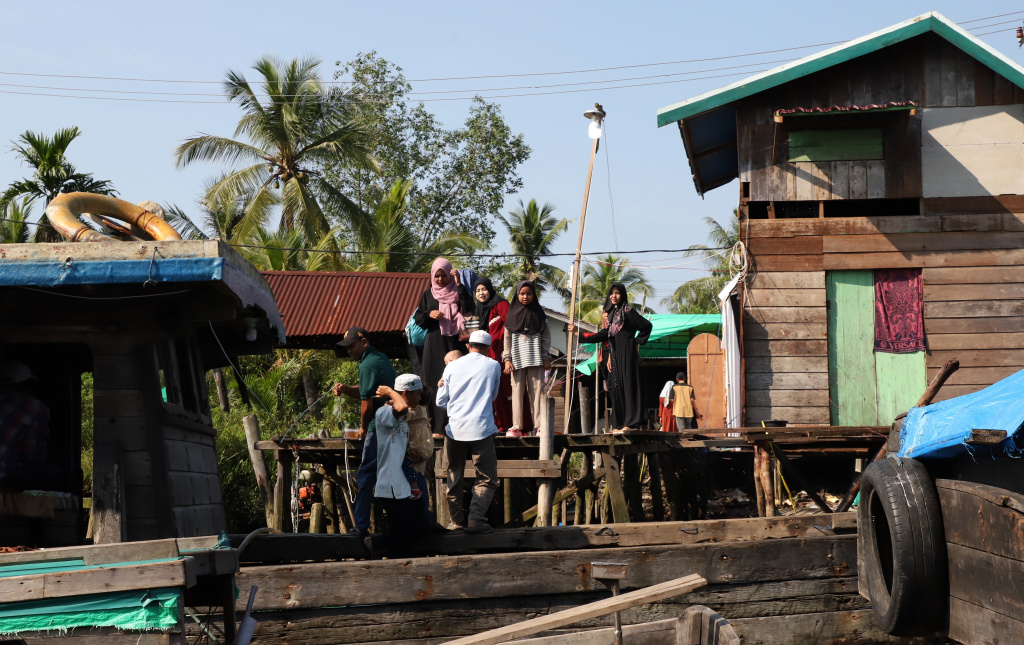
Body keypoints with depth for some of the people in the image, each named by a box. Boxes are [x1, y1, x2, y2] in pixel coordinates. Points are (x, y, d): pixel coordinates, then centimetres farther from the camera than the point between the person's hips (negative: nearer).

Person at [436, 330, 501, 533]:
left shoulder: (452, 367, 7)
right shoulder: (493, 366, 3)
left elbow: (441, 401, 11)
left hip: (455, 430, 3)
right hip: (481, 430, -3)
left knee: (454, 477, 14)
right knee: (486, 479, 2)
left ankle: (456, 521, 19)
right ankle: (476, 519, -12)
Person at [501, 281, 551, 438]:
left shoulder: (538, 313, 6)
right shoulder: (513, 313, 7)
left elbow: (546, 336, 6)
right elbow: (507, 337, 7)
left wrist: (546, 357, 0)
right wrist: (507, 359, 0)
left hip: (535, 358, 0)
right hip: (517, 358, 0)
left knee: (537, 390, -2)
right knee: (517, 391, -1)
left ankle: (539, 425, -2)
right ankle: (516, 426, -1)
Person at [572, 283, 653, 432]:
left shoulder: (628, 312, -4)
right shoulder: (611, 313, 16)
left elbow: (647, 325, -4)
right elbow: (603, 335, 10)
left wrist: (637, 341, -4)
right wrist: (579, 333, 6)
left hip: (627, 353, -8)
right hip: (615, 355, 8)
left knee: (628, 385, -9)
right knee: (616, 387, 5)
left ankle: (631, 423, -10)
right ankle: (621, 424, 7)